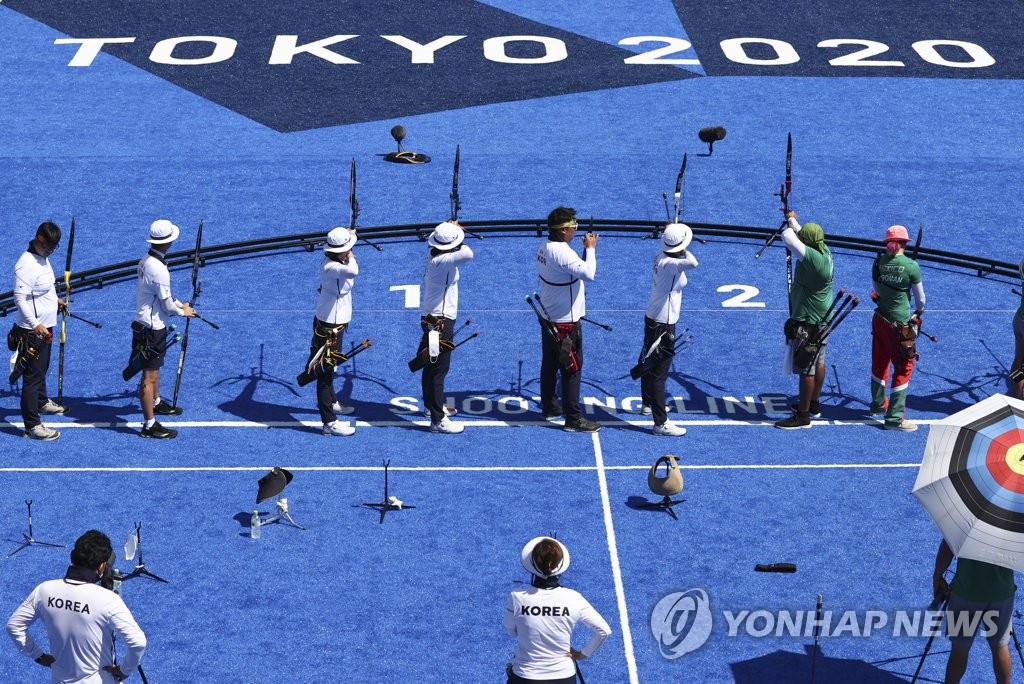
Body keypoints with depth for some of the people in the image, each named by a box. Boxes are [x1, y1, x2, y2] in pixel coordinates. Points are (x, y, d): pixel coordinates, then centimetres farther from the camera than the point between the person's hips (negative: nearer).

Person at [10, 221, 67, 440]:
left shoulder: (43, 258, 7)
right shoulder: (26, 265, -24)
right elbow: (20, 298, -29)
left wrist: (55, 301, 28)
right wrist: (35, 325, -35)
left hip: (45, 327, 10)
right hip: (32, 330, -10)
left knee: (41, 369, 29)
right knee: (32, 375, -5)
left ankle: (42, 402, 51)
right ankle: (32, 425, -1)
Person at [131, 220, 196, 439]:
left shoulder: (147, 260, 1)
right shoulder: (158, 269, -28)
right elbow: (167, 304, -18)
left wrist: (180, 305, 10)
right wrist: (183, 311, 0)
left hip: (148, 323, 10)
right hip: (151, 328, -10)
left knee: (154, 368, 29)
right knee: (149, 376, -3)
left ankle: (156, 403, 50)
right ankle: (149, 425, 3)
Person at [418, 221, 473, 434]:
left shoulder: (435, 255, 4)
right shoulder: (441, 261, -23)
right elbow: (467, 254, -37)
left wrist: (452, 229, 6)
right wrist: (460, 244, -15)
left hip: (433, 319, 10)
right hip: (440, 322, -10)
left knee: (431, 366, 23)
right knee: (438, 369, -7)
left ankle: (432, 405, 39)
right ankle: (438, 420, -5)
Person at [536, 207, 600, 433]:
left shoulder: (545, 247, 4)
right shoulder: (561, 252, -26)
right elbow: (588, 274, -34)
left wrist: (586, 250, 3)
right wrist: (590, 249, -22)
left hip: (548, 318, 10)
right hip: (565, 322, -10)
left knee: (550, 365, 19)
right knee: (572, 369, -3)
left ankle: (549, 407, 32)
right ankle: (573, 419, 1)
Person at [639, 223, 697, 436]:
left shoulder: (660, 257, -1)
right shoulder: (670, 264, -27)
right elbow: (693, 263, -44)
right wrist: (685, 252, -26)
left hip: (652, 319, 10)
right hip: (663, 325, -10)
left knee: (649, 361, 26)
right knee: (659, 372, -7)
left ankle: (648, 402, 47)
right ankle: (661, 423, -5)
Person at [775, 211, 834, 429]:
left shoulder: (812, 258, -29)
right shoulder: (825, 252, -2)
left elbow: (789, 237, -31)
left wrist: (791, 223, -11)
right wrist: (793, 221, 27)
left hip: (807, 323, -10)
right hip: (821, 320, 10)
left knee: (806, 369, -2)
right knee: (818, 363, 21)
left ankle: (802, 416, 5)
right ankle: (814, 404, 35)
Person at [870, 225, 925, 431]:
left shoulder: (879, 262, -3)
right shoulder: (911, 266, -15)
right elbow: (920, 297, -5)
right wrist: (919, 311, 17)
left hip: (880, 319, 6)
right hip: (900, 324, -6)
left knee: (879, 362, 22)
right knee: (903, 368, 3)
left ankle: (878, 404, 41)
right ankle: (894, 418, 1)